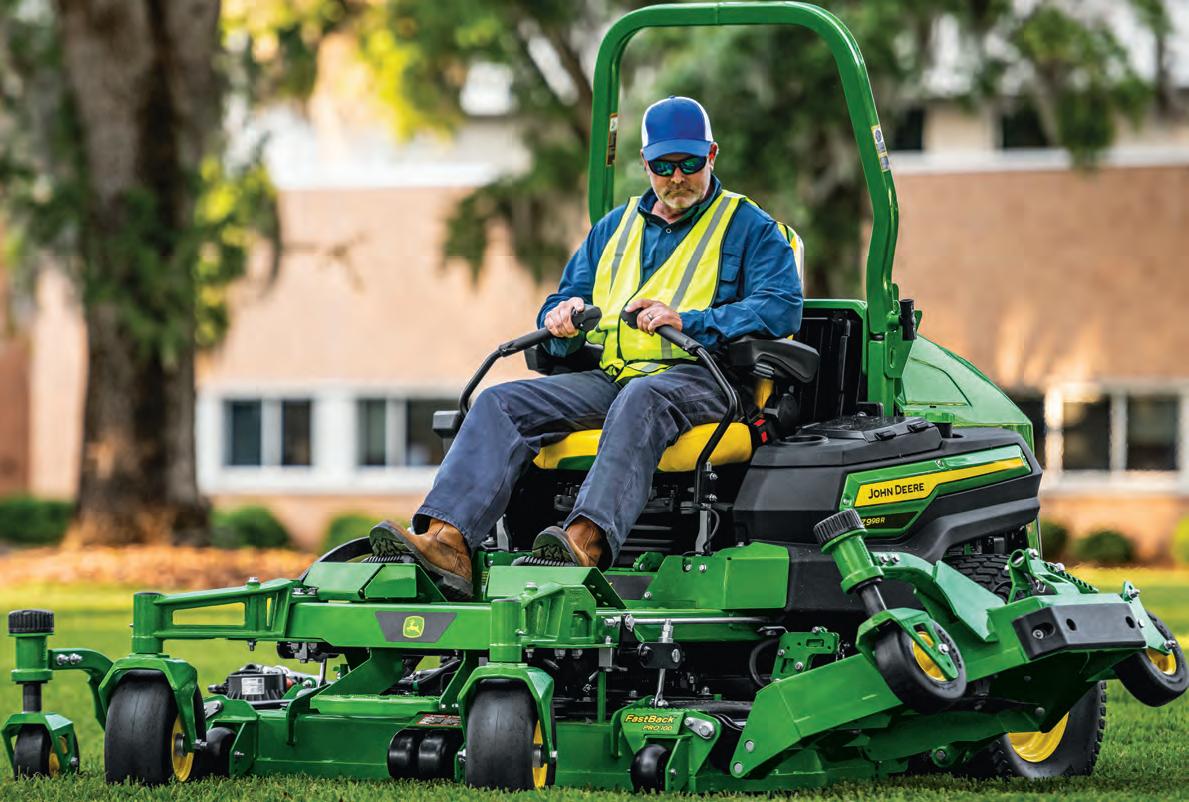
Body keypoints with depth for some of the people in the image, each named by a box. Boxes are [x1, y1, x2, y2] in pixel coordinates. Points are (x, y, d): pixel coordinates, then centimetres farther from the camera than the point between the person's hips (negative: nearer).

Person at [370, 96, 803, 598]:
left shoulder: (749, 227, 10)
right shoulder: (614, 228, 27)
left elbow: (782, 307, -6)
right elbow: (564, 300, 29)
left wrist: (687, 322, -19)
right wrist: (563, 317, 1)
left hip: (696, 376, -5)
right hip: (608, 375, 6)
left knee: (641, 398, -41)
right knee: (501, 403, -18)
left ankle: (587, 543, -63)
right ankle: (446, 542, -39)